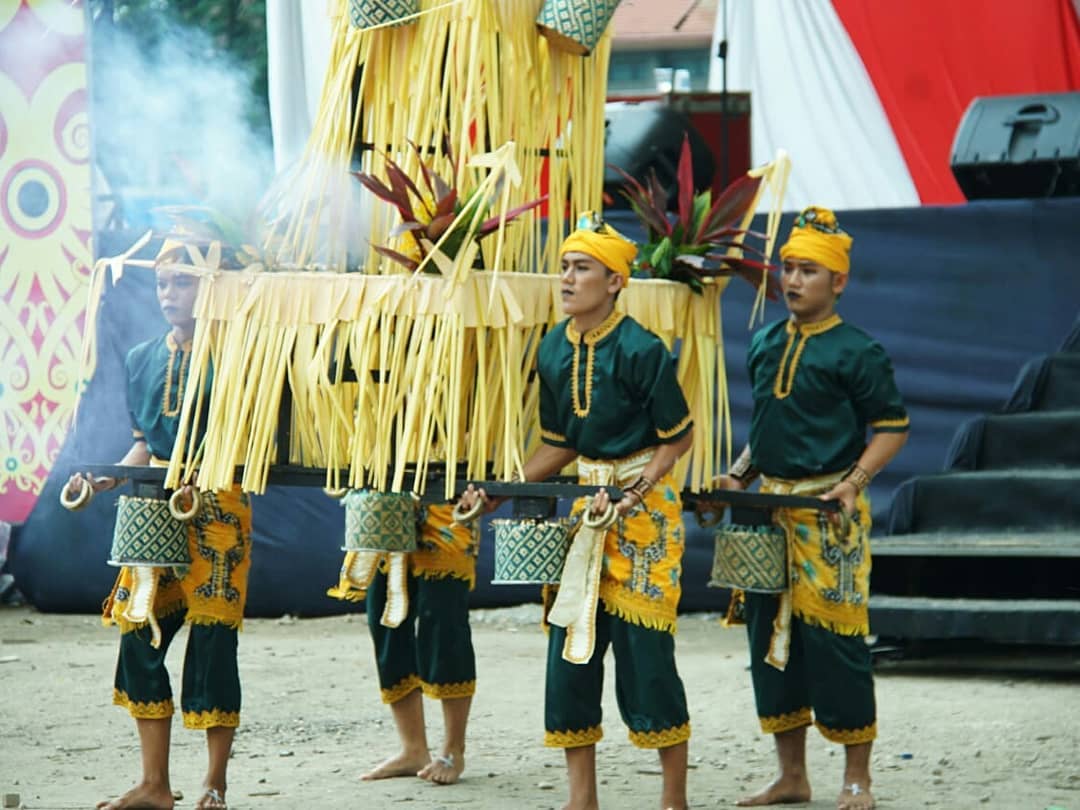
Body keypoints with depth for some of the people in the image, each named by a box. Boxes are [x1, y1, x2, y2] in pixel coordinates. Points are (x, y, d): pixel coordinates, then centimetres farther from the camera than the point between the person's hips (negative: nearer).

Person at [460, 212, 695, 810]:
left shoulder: (640, 350, -15)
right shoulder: (553, 351, 4)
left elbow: (679, 437, -8)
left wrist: (637, 489, -20)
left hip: (645, 509, -6)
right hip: (585, 501, 6)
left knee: (643, 647, -7)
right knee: (569, 646, 2)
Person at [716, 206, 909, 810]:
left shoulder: (856, 352, -6)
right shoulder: (765, 345, 13)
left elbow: (893, 429, -5)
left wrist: (854, 481, -18)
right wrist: (740, 476, 9)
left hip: (829, 513, -7)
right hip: (770, 510, 7)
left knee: (835, 642, -7)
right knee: (770, 636, 8)